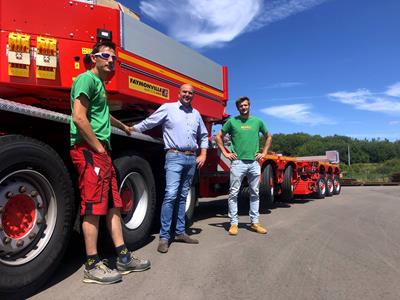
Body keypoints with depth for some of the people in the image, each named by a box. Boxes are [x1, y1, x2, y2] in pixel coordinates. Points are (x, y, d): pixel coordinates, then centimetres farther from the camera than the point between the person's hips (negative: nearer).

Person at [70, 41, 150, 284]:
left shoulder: (100, 83, 25)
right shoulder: (87, 79, -4)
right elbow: (79, 118, -17)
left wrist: (123, 126, 58)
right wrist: (98, 146, -14)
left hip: (102, 151, 9)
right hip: (89, 150, -9)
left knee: (113, 204, 8)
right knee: (94, 207, -7)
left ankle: (124, 258, 15)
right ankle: (92, 267, 3)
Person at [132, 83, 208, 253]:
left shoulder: (196, 114, 18)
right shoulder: (168, 108, 3)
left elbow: (203, 136, 24)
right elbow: (148, 123, 5)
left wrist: (203, 154, 14)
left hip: (192, 158, 6)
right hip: (175, 156, -5)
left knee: (183, 196, 11)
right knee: (171, 195, -14)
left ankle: (180, 233, 19)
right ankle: (164, 237, -7)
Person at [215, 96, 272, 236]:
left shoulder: (257, 121, 11)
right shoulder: (232, 121, 4)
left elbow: (268, 137, 23)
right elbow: (218, 137, 8)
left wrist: (264, 152, 12)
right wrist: (225, 153, 1)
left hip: (254, 163, 3)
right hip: (238, 162, -3)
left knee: (255, 193, 8)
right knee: (233, 193, -3)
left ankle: (255, 222, 19)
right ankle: (234, 223, 6)